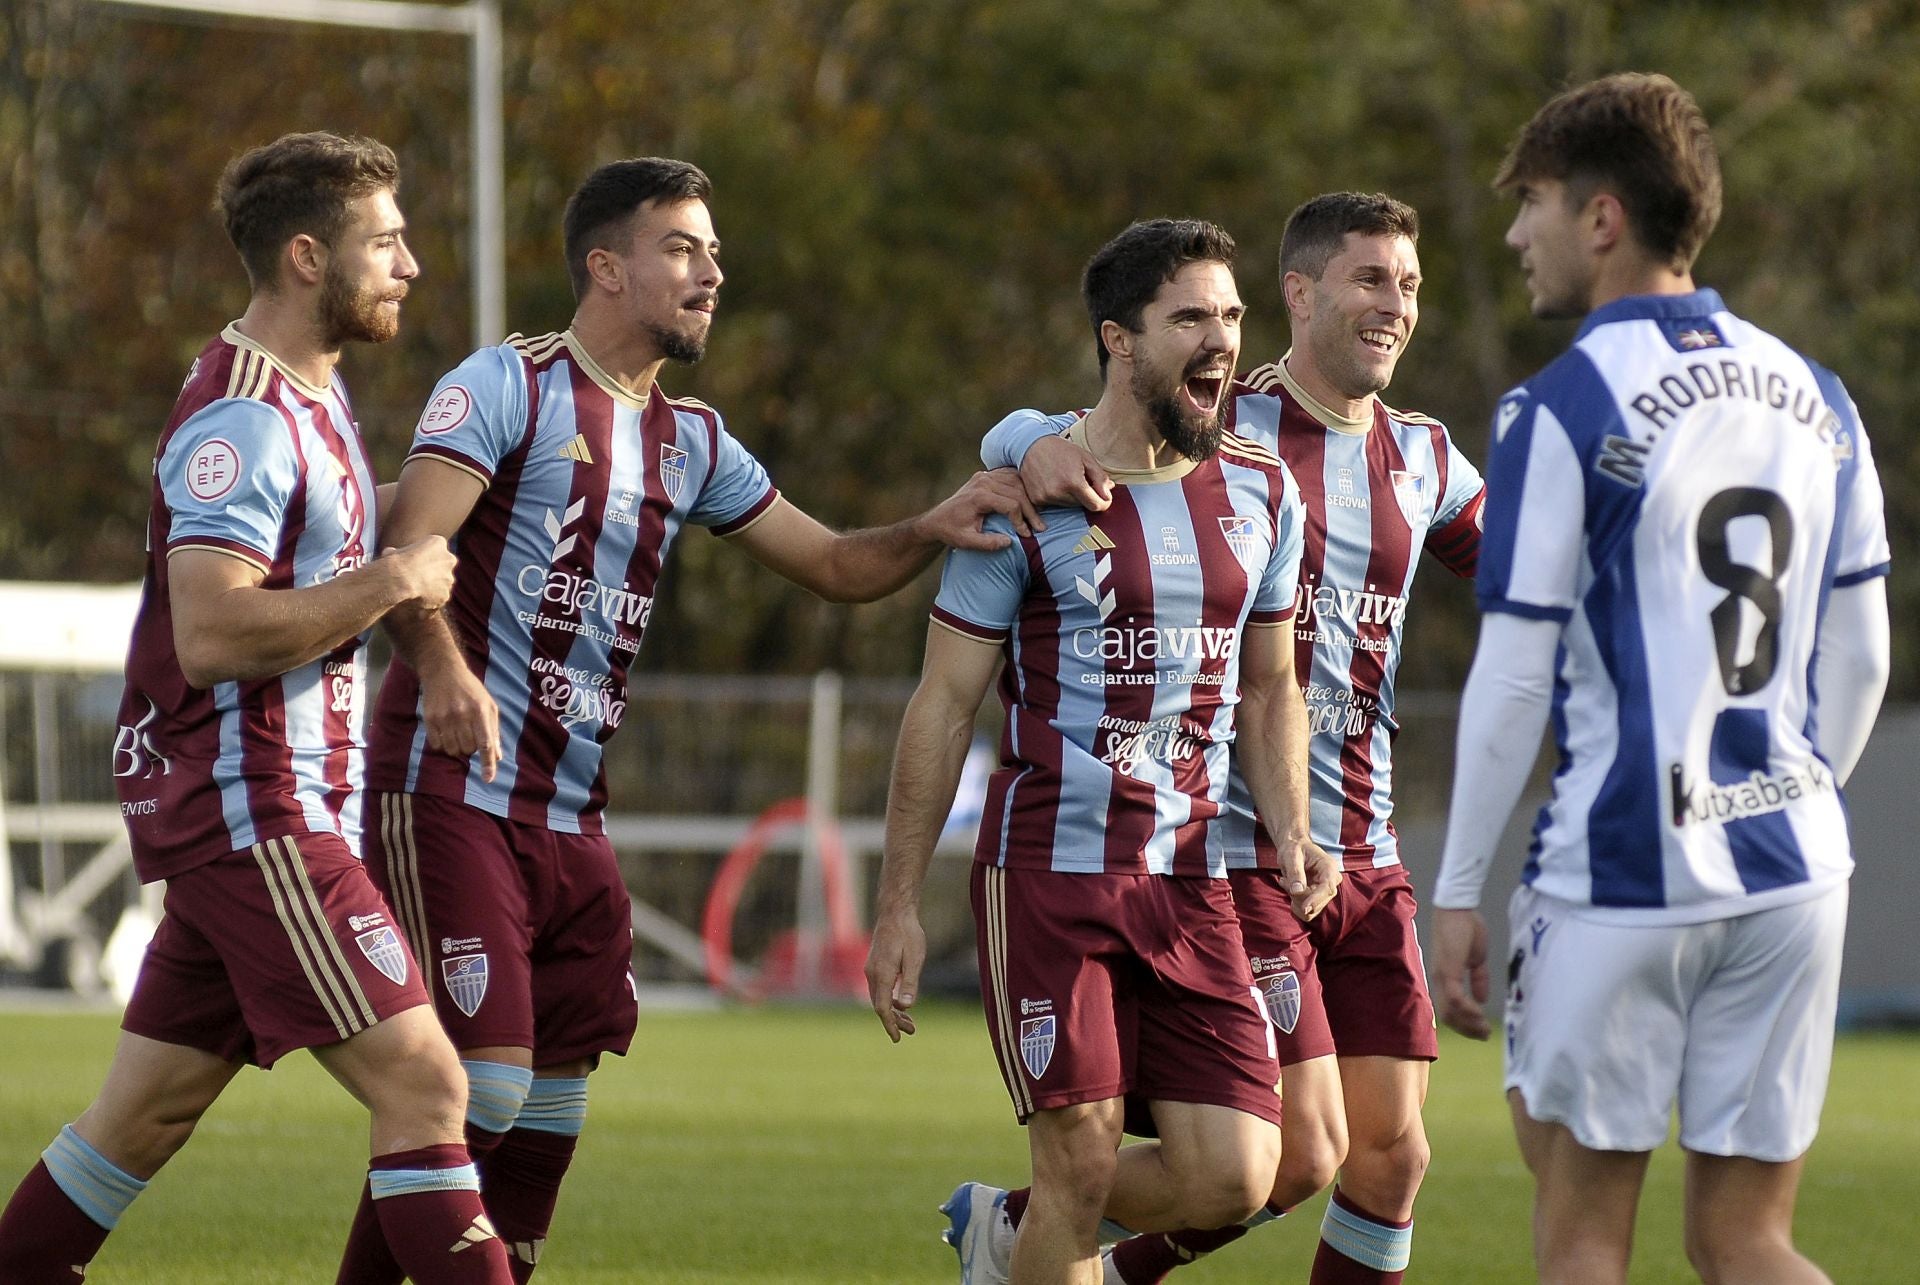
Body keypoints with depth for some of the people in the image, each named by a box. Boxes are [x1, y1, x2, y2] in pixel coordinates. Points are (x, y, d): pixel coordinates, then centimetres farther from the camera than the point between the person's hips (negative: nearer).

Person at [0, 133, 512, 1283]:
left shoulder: (314, 392, 16)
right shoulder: (241, 421, -16)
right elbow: (211, 635, -26)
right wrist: (391, 582, -18)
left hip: (270, 816, 10)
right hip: (252, 812, -10)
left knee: (146, 1116, 13)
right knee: (424, 1087, -13)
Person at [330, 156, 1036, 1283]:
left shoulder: (692, 443, 16)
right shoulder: (510, 386, -6)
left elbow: (834, 565, 18)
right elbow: (408, 544, -18)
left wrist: (934, 530, -3)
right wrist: (443, 670, -36)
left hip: (572, 814, 7)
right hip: (454, 791, -7)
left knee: (553, 1107, 6)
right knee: (483, 1084, -15)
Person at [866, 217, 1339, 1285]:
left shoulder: (1262, 494, 8)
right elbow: (944, 707, -2)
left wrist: (1290, 833, 1)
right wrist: (899, 905, -3)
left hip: (1191, 878, 5)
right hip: (1049, 872, -4)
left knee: (1231, 1182, -4)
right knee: (1081, 1163, -8)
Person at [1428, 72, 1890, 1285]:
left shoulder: (1563, 411, -9)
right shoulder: (1814, 401, 9)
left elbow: (1514, 682, -9)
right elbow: (1860, 662, 12)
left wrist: (1458, 891, -2)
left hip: (1622, 869, -5)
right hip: (1792, 870, 5)